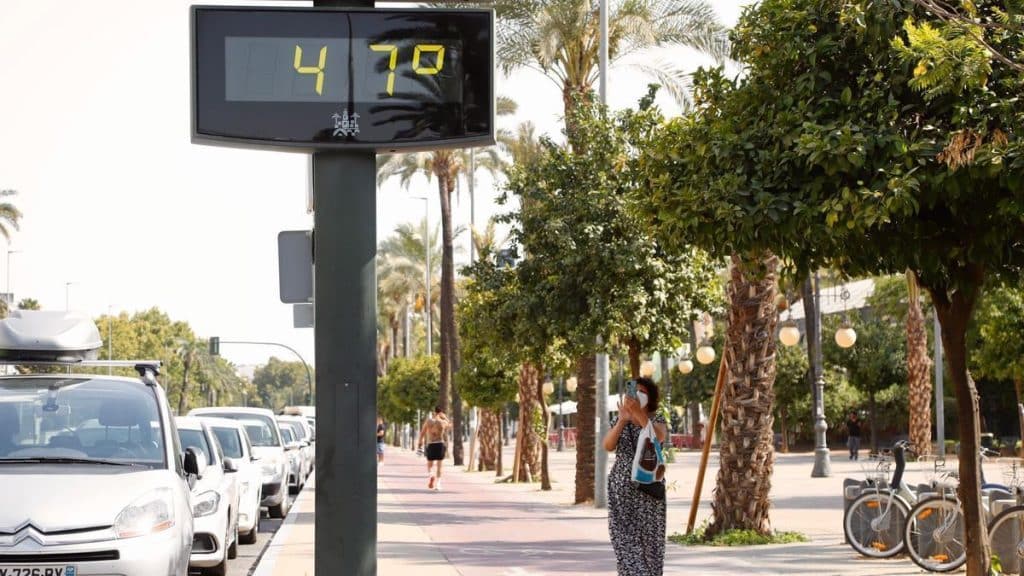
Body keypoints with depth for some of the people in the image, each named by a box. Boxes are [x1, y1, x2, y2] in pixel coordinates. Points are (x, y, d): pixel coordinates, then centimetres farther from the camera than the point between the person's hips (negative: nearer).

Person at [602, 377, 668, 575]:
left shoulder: (658, 420, 1)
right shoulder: (620, 421, 8)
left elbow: (659, 437, -24)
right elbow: (608, 446, -9)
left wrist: (639, 413, -35)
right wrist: (622, 420, -23)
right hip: (622, 490, 1)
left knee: (649, 540, 1)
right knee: (625, 539, -9)